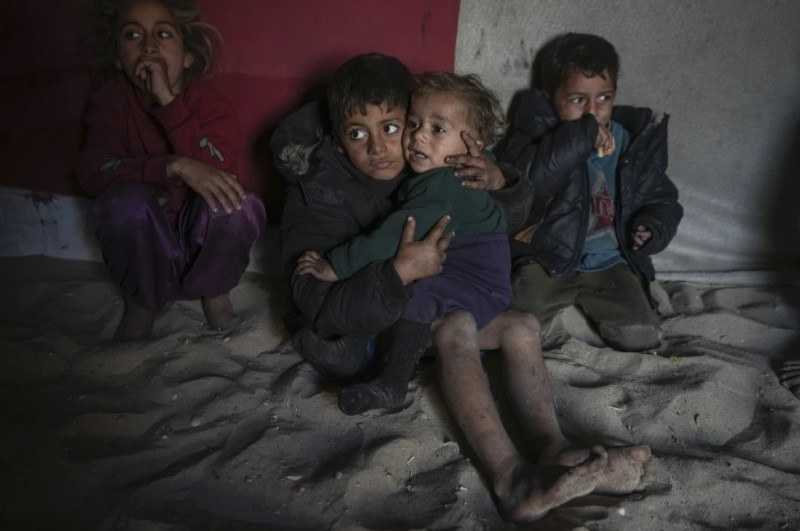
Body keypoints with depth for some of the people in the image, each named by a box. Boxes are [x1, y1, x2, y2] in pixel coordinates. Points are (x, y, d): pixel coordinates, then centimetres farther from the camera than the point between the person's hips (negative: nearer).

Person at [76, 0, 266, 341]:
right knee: (128, 198, -32)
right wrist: (175, 166, -41)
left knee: (240, 203, -31)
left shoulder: (211, 104, -11)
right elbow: (92, 171, -25)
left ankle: (215, 291, -2)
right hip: (142, 249, 0)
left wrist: (169, 101, -33)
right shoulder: (111, 100, -9)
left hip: (204, 244, 0)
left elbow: (219, 173, -29)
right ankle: (141, 301, -7)